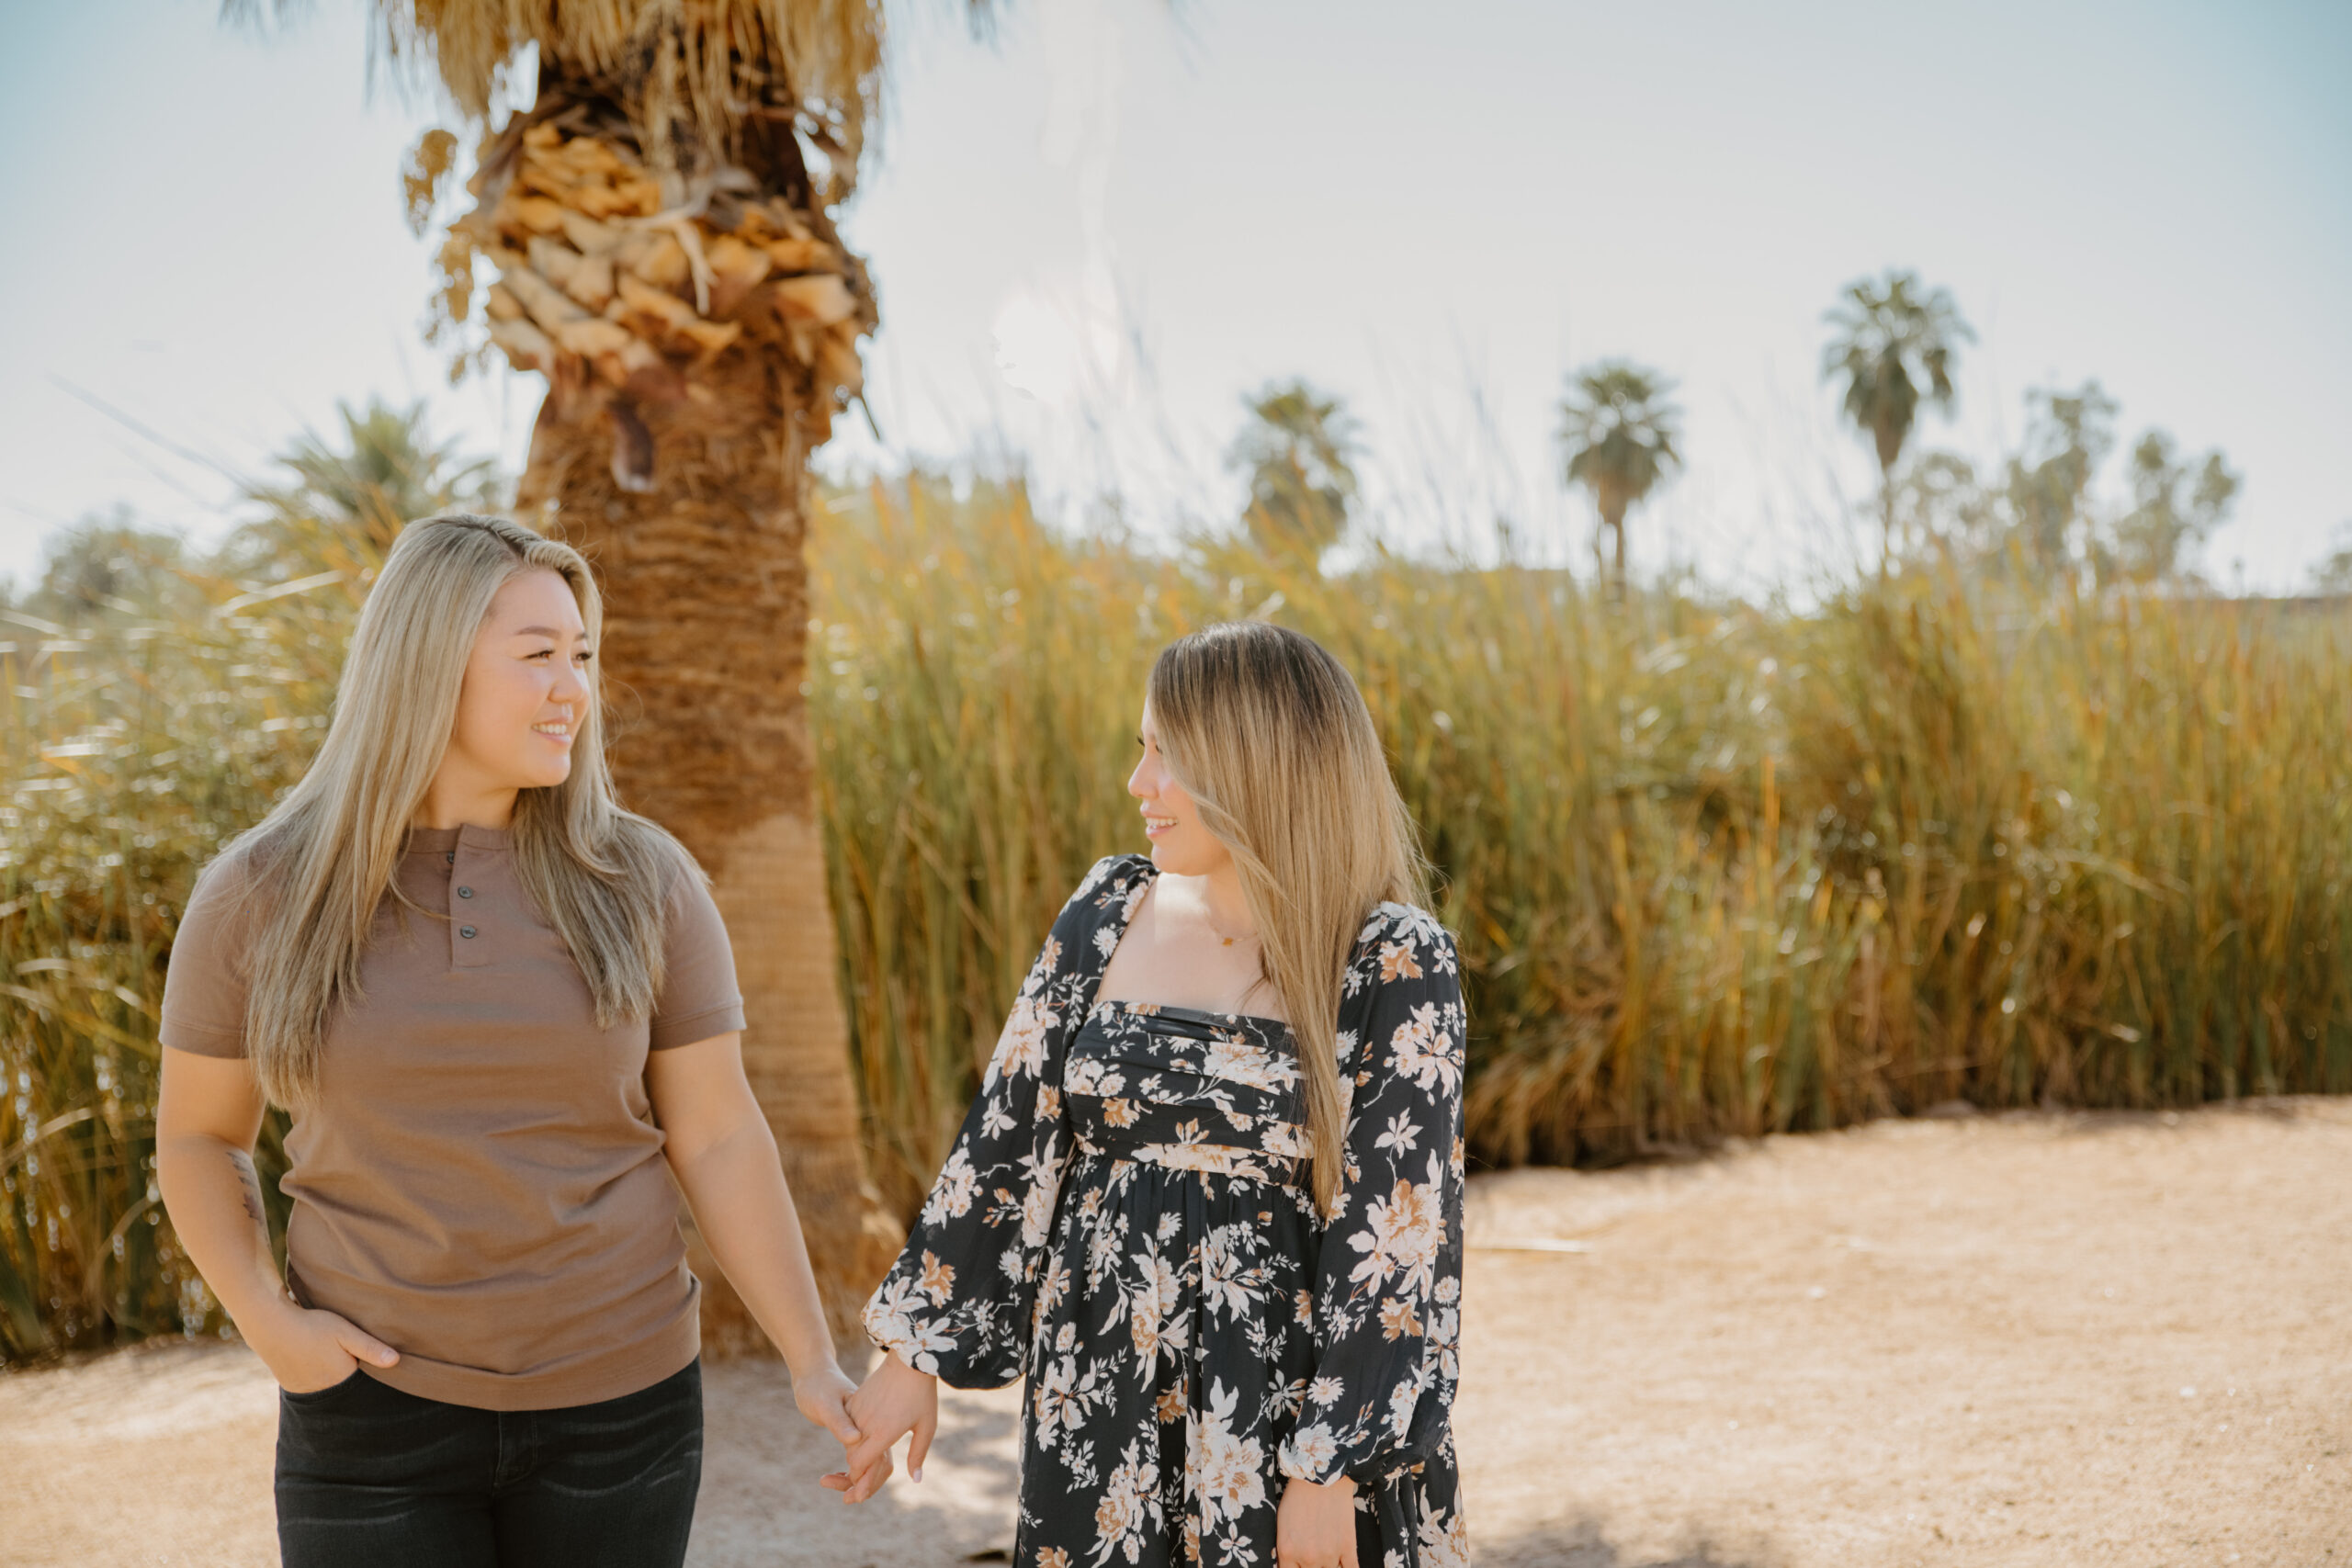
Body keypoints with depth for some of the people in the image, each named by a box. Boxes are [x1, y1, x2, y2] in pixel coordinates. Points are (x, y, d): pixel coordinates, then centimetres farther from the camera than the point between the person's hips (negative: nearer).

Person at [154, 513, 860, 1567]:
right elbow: (197, 1135, 8)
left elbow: (718, 1138, -2)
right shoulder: (260, 895, -3)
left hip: (618, 1399, 1)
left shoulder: (642, 883, -4)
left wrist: (814, 1363, -6)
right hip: (376, 1400, 0)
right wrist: (263, 1318, -7)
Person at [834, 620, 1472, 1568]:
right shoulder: (1107, 914, 0)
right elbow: (1004, 1139, 3)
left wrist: (1330, 1469, -15)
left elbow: (1397, 1227, -13)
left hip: (1301, 1392, -3)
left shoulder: (1395, 964, -11)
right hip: (1099, 1388, 4)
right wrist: (913, 1350, 3)